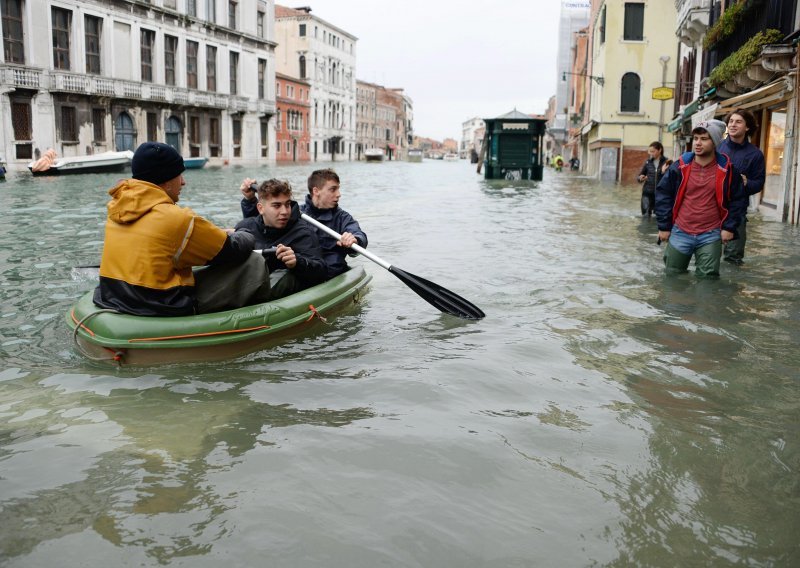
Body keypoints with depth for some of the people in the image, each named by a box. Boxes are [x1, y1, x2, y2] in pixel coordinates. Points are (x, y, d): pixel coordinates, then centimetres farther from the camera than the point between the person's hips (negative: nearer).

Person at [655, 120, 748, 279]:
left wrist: (729, 227, -3)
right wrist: (664, 226, 0)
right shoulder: (681, 166, -3)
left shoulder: (726, 169, -4)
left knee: (707, 279, -1)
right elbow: (663, 193, 3)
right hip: (680, 233, 1)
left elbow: (739, 199, 4)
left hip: (711, 235, -1)